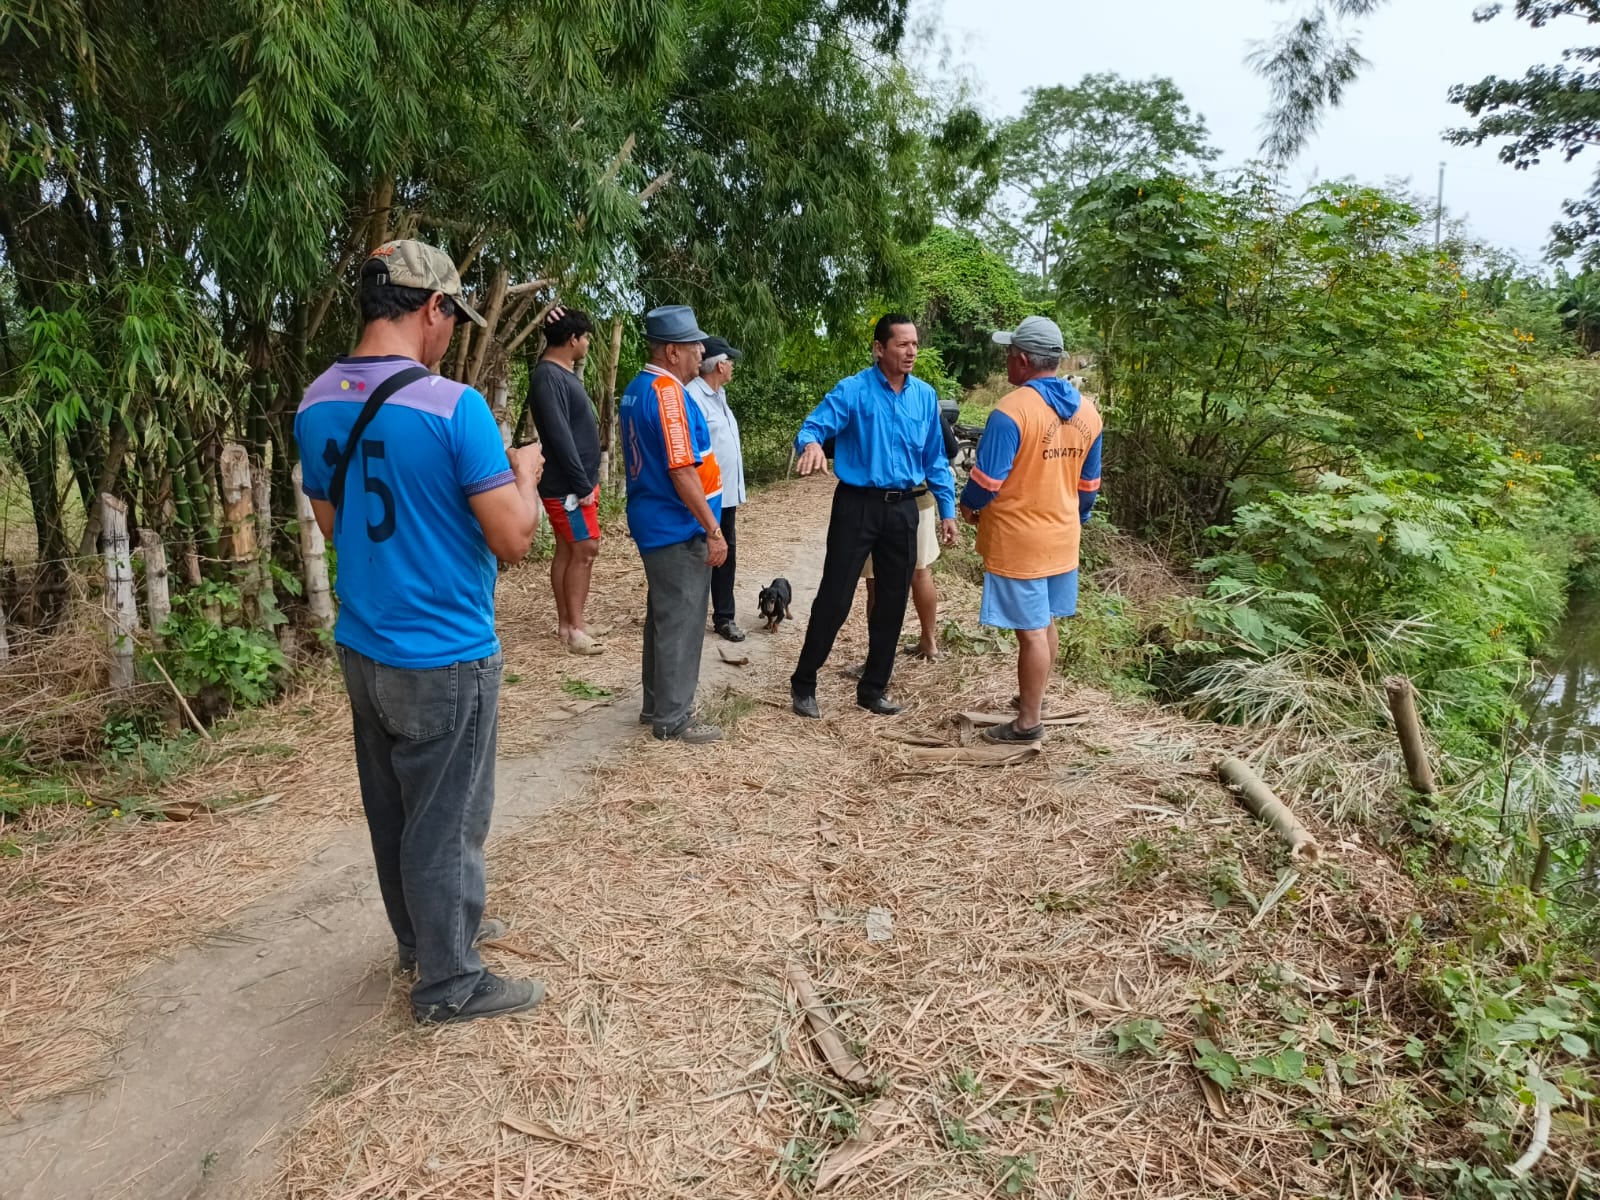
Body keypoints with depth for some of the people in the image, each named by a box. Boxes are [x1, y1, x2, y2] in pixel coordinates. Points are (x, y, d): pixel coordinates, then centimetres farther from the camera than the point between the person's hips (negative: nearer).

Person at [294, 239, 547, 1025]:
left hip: (362, 648, 7)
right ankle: (448, 983, 23)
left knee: (393, 810, 21)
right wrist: (523, 471, 0)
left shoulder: (316, 405, 2)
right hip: (444, 658, -7)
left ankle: (423, 934, 41)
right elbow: (514, 540, -19)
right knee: (444, 822, 7)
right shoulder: (454, 406, -21)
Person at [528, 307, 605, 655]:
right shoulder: (548, 377, -18)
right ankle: (575, 628, -2)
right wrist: (582, 485, -21)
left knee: (568, 550, 11)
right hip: (568, 484, -9)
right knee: (584, 550, -7)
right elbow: (559, 436, -22)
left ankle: (566, 623, 17)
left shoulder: (563, 372, 12)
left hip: (576, 480, 9)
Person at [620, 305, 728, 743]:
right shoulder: (667, 393, -19)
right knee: (681, 622, -1)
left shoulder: (638, 388, 11)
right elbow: (682, 471, -24)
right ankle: (672, 718, 8)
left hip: (656, 523, 10)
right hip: (678, 528, -10)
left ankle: (657, 704, 28)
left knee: (663, 616, 18)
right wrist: (713, 531, -19)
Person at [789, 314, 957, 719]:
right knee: (835, 597, -3)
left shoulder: (925, 396, 6)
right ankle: (803, 683, 13)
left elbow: (935, 459, 12)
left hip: (903, 508, 5)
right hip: (858, 505, -5)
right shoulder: (852, 390, -9)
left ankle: (874, 688, 24)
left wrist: (947, 510, 10)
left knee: (893, 601, 10)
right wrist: (812, 444, -42)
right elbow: (811, 428, -18)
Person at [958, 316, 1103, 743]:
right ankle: (1034, 699, 36)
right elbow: (1088, 484, 12)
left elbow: (986, 481, -19)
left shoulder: (1012, 410, -20)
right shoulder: (1086, 411, 4)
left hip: (1018, 541, -7)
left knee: (1031, 631, 1)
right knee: (1045, 624, 20)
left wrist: (969, 506, 1)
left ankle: (1028, 722, 12)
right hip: (1062, 538, 7)